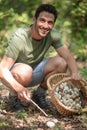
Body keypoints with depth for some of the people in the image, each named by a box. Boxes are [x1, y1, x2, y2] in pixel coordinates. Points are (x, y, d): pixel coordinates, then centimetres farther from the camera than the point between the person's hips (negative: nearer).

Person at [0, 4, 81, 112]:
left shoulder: (52, 34, -15)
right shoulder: (19, 38, -30)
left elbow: (68, 56, -16)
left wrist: (74, 73, -40)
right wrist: (19, 88, -50)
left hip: (34, 73, 5)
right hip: (14, 76, -5)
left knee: (61, 63, -19)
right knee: (25, 71, -39)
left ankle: (39, 94, 3)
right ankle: (14, 95, -5)